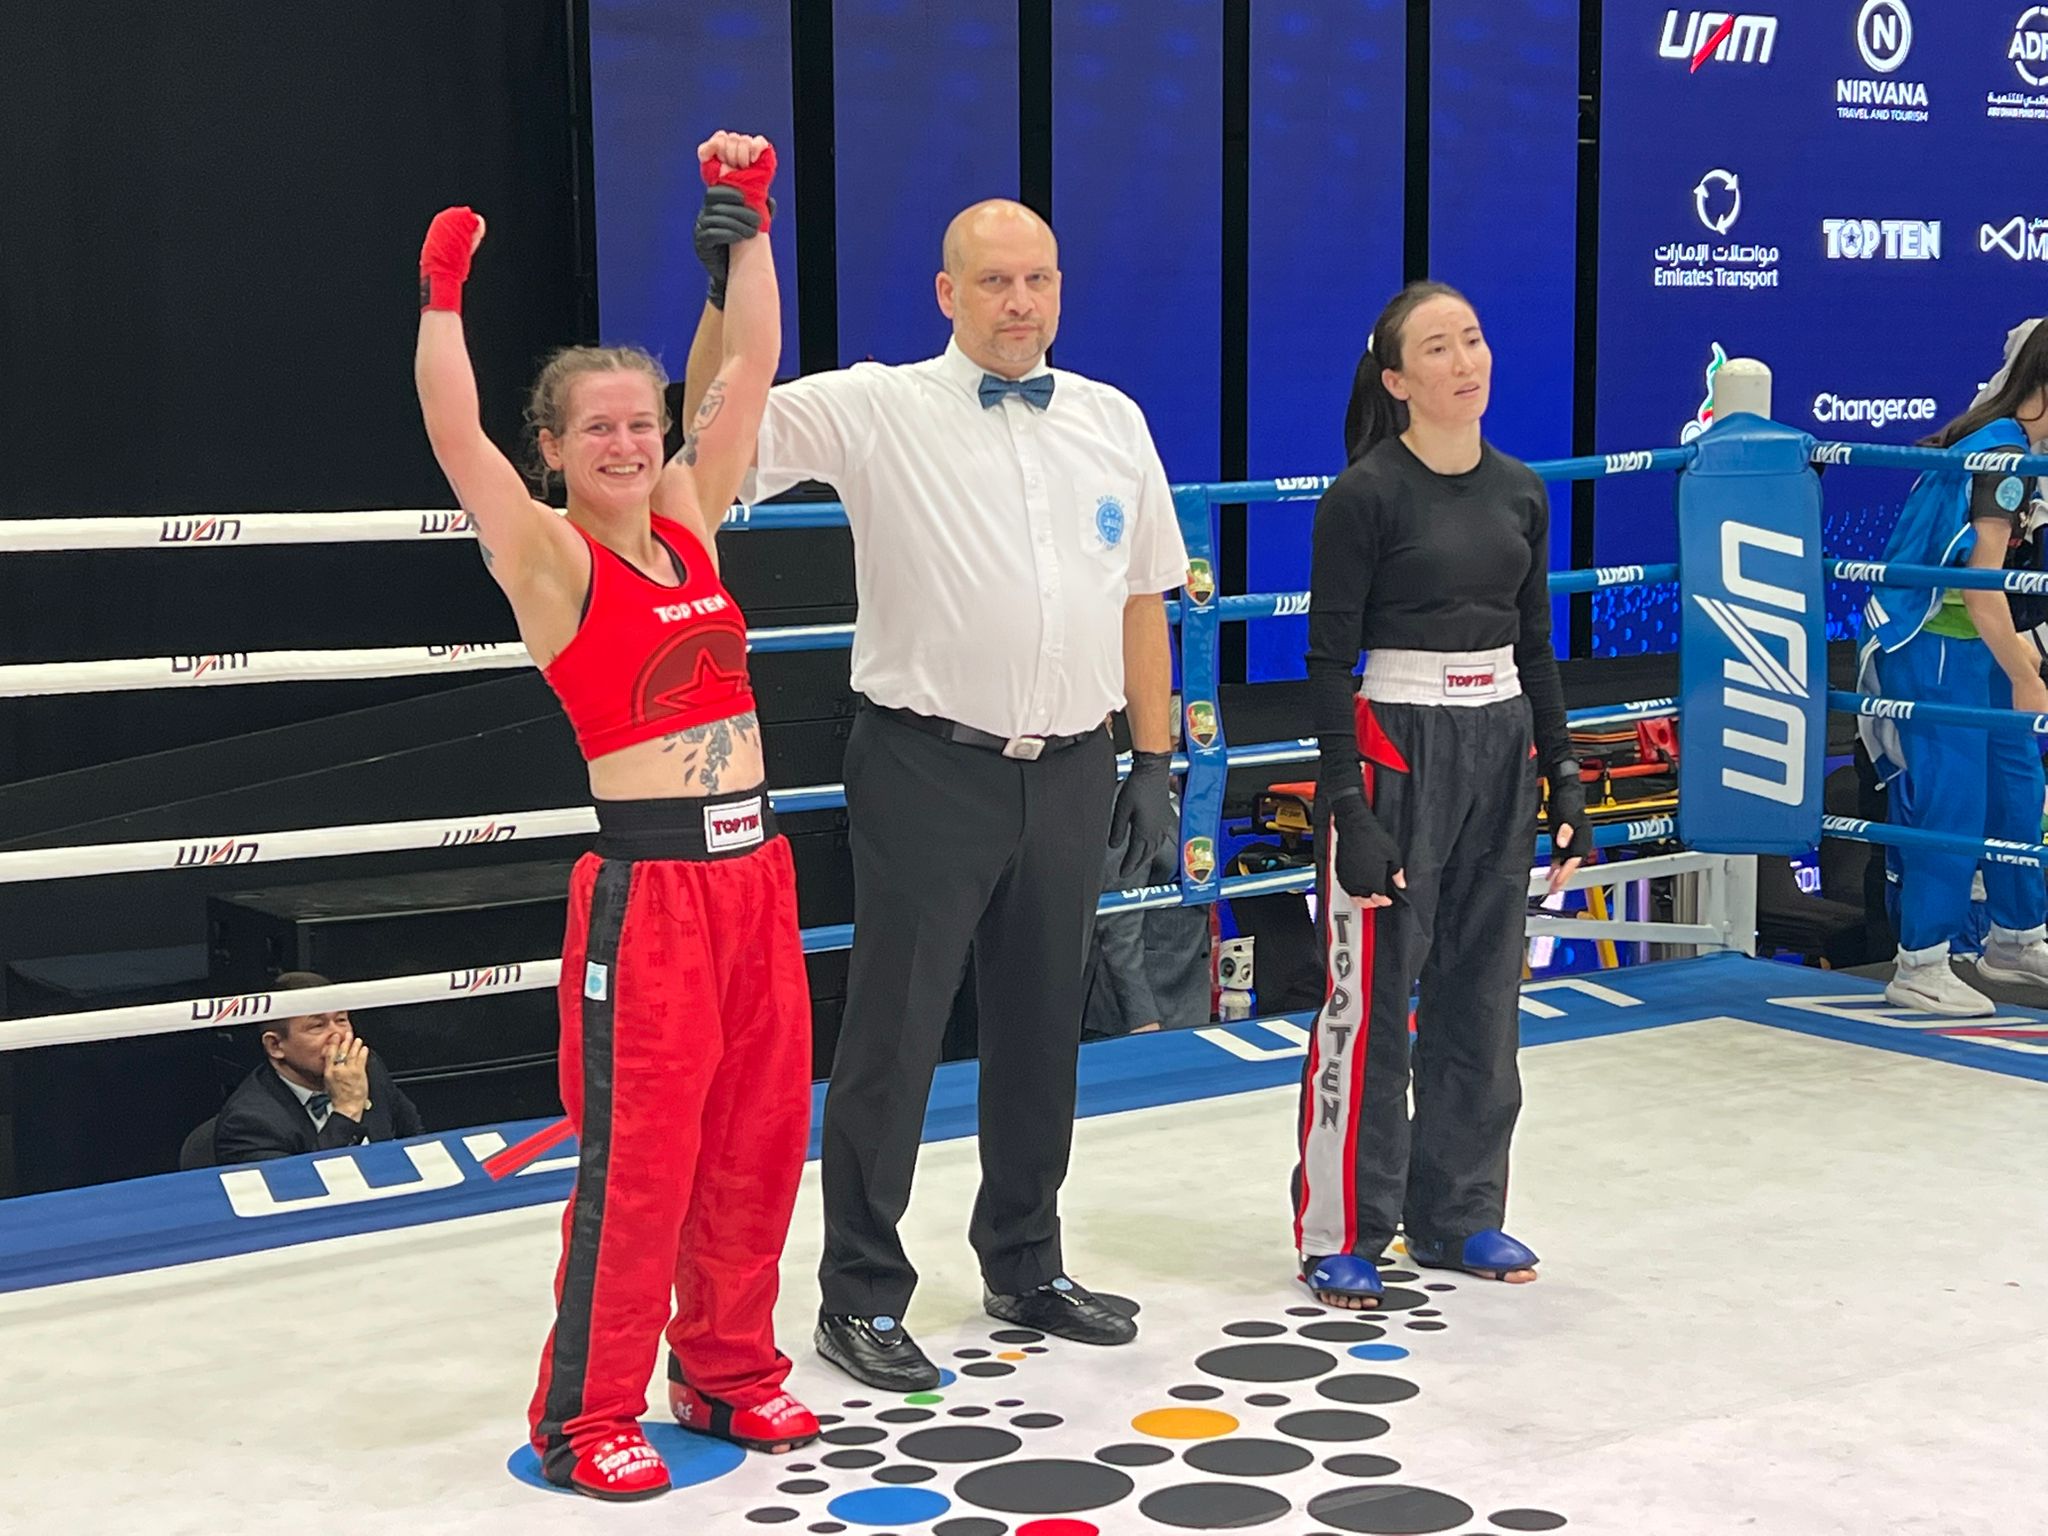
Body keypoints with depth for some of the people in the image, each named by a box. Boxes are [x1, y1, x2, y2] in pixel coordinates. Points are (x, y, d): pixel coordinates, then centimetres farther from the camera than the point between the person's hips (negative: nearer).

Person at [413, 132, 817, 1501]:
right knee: (637, 1156, -1)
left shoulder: (690, 526, 9)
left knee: (759, 1137, 13)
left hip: (756, 866, 6)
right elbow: (456, 438, -20)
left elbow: (749, 370, 10)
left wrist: (747, 219, 7)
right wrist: (443, 295, -24)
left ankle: (728, 1367, 29)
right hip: (649, 882, -6)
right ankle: (586, 1418, 13)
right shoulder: (553, 561, -5)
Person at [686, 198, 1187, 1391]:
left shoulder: (1113, 422, 8)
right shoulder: (876, 411, -5)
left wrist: (1155, 761, 10)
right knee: (894, 1037, 2)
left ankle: (1024, 1266, 33)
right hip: (931, 768, -4)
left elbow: (1142, 597, 12)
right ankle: (862, 1296, 16)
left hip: (1071, 771, 5)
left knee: (1044, 1033, 16)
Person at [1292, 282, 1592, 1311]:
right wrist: (1347, 807, -15)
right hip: (1396, 747, -6)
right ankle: (1341, 1233, 8)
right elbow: (1328, 659, -10)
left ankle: (1458, 1214, 23)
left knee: (1480, 992, 11)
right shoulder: (1366, 495, -9)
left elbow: (1535, 649, 15)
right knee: (1371, 994, -3)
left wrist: (1564, 780, 11)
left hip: (1501, 747, 6)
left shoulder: (1520, 492, 9)